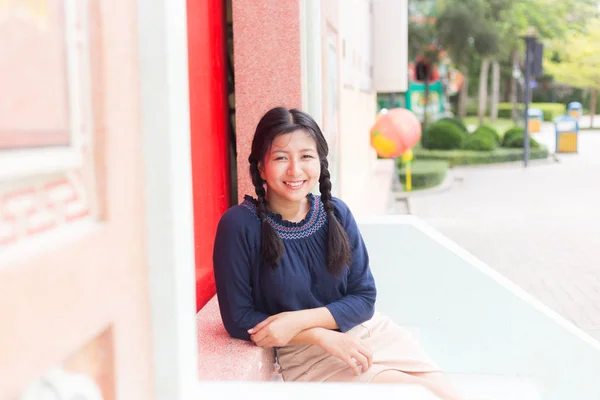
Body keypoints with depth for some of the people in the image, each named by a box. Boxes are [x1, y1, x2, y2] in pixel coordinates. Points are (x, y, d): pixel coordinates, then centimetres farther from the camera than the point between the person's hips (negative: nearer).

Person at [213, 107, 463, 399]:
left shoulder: (336, 213, -4)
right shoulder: (239, 225, -15)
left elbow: (364, 298, -1)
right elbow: (239, 319, -11)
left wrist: (299, 321, -17)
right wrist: (323, 336, -17)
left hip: (368, 331, 4)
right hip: (305, 353, -4)